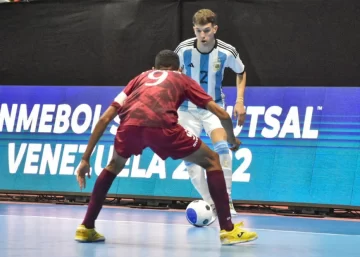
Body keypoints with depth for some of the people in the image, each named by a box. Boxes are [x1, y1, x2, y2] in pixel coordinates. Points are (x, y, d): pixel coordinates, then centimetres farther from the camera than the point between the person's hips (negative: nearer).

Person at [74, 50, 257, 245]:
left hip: (130, 124, 3)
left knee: (114, 166, 35)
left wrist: (86, 159, 33)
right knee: (211, 161, 20)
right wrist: (232, 139, 49)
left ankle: (86, 228, 30)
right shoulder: (183, 79, 33)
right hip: (161, 126, -3)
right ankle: (228, 230, 13)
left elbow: (105, 118, 30)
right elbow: (222, 115, 27)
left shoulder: (141, 78, 38)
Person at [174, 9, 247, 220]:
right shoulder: (184, 49, -15)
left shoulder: (227, 52, -16)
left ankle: (226, 201, -18)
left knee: (222, 147, -26)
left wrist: (240, 101, -2)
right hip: (188, 108, 2)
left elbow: (241, 72, 6)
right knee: (189, 158, -4)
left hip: (214, 107, -2)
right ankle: (211, 204, 10)